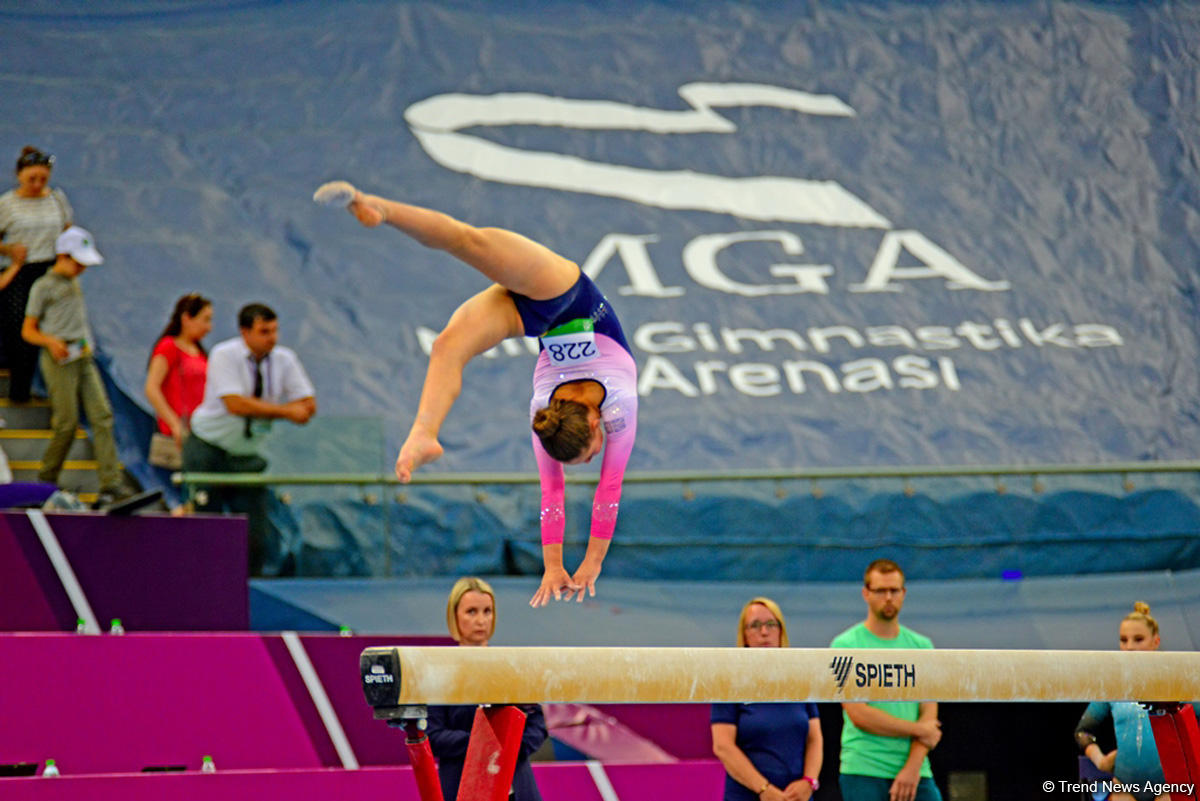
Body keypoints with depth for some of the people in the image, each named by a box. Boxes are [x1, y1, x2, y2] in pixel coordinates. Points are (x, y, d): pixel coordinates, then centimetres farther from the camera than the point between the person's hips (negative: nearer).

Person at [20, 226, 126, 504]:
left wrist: (87, 346, 15)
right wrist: (51, 341, -18)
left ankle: (112, 484, -13)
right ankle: (46, 480, 10)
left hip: (84, 357, 6)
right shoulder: (43, 287, -1)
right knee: (67, 422, -8)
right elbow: (28, 330, -1)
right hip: (59, 359, -6)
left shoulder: (74, 284, 19)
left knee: (102, 415, -7)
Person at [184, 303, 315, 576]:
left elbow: (308, 406, -6)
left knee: (255, 534, -3)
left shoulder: (284, 359, -1)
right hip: (209, 451, -4)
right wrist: (285, 412, -22)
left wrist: (262, 410, -19)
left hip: (249, 456, 4)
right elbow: (235, 404, -27)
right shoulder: (224, 355, -15)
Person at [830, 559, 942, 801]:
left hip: (916, 773, 4)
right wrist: (919, 730, -6)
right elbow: (859, 715, -11)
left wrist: (913, 767, -9)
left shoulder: (921, 646, 13)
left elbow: (929, 713, 5)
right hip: (863, 772, -4)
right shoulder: (846, 645, -2)